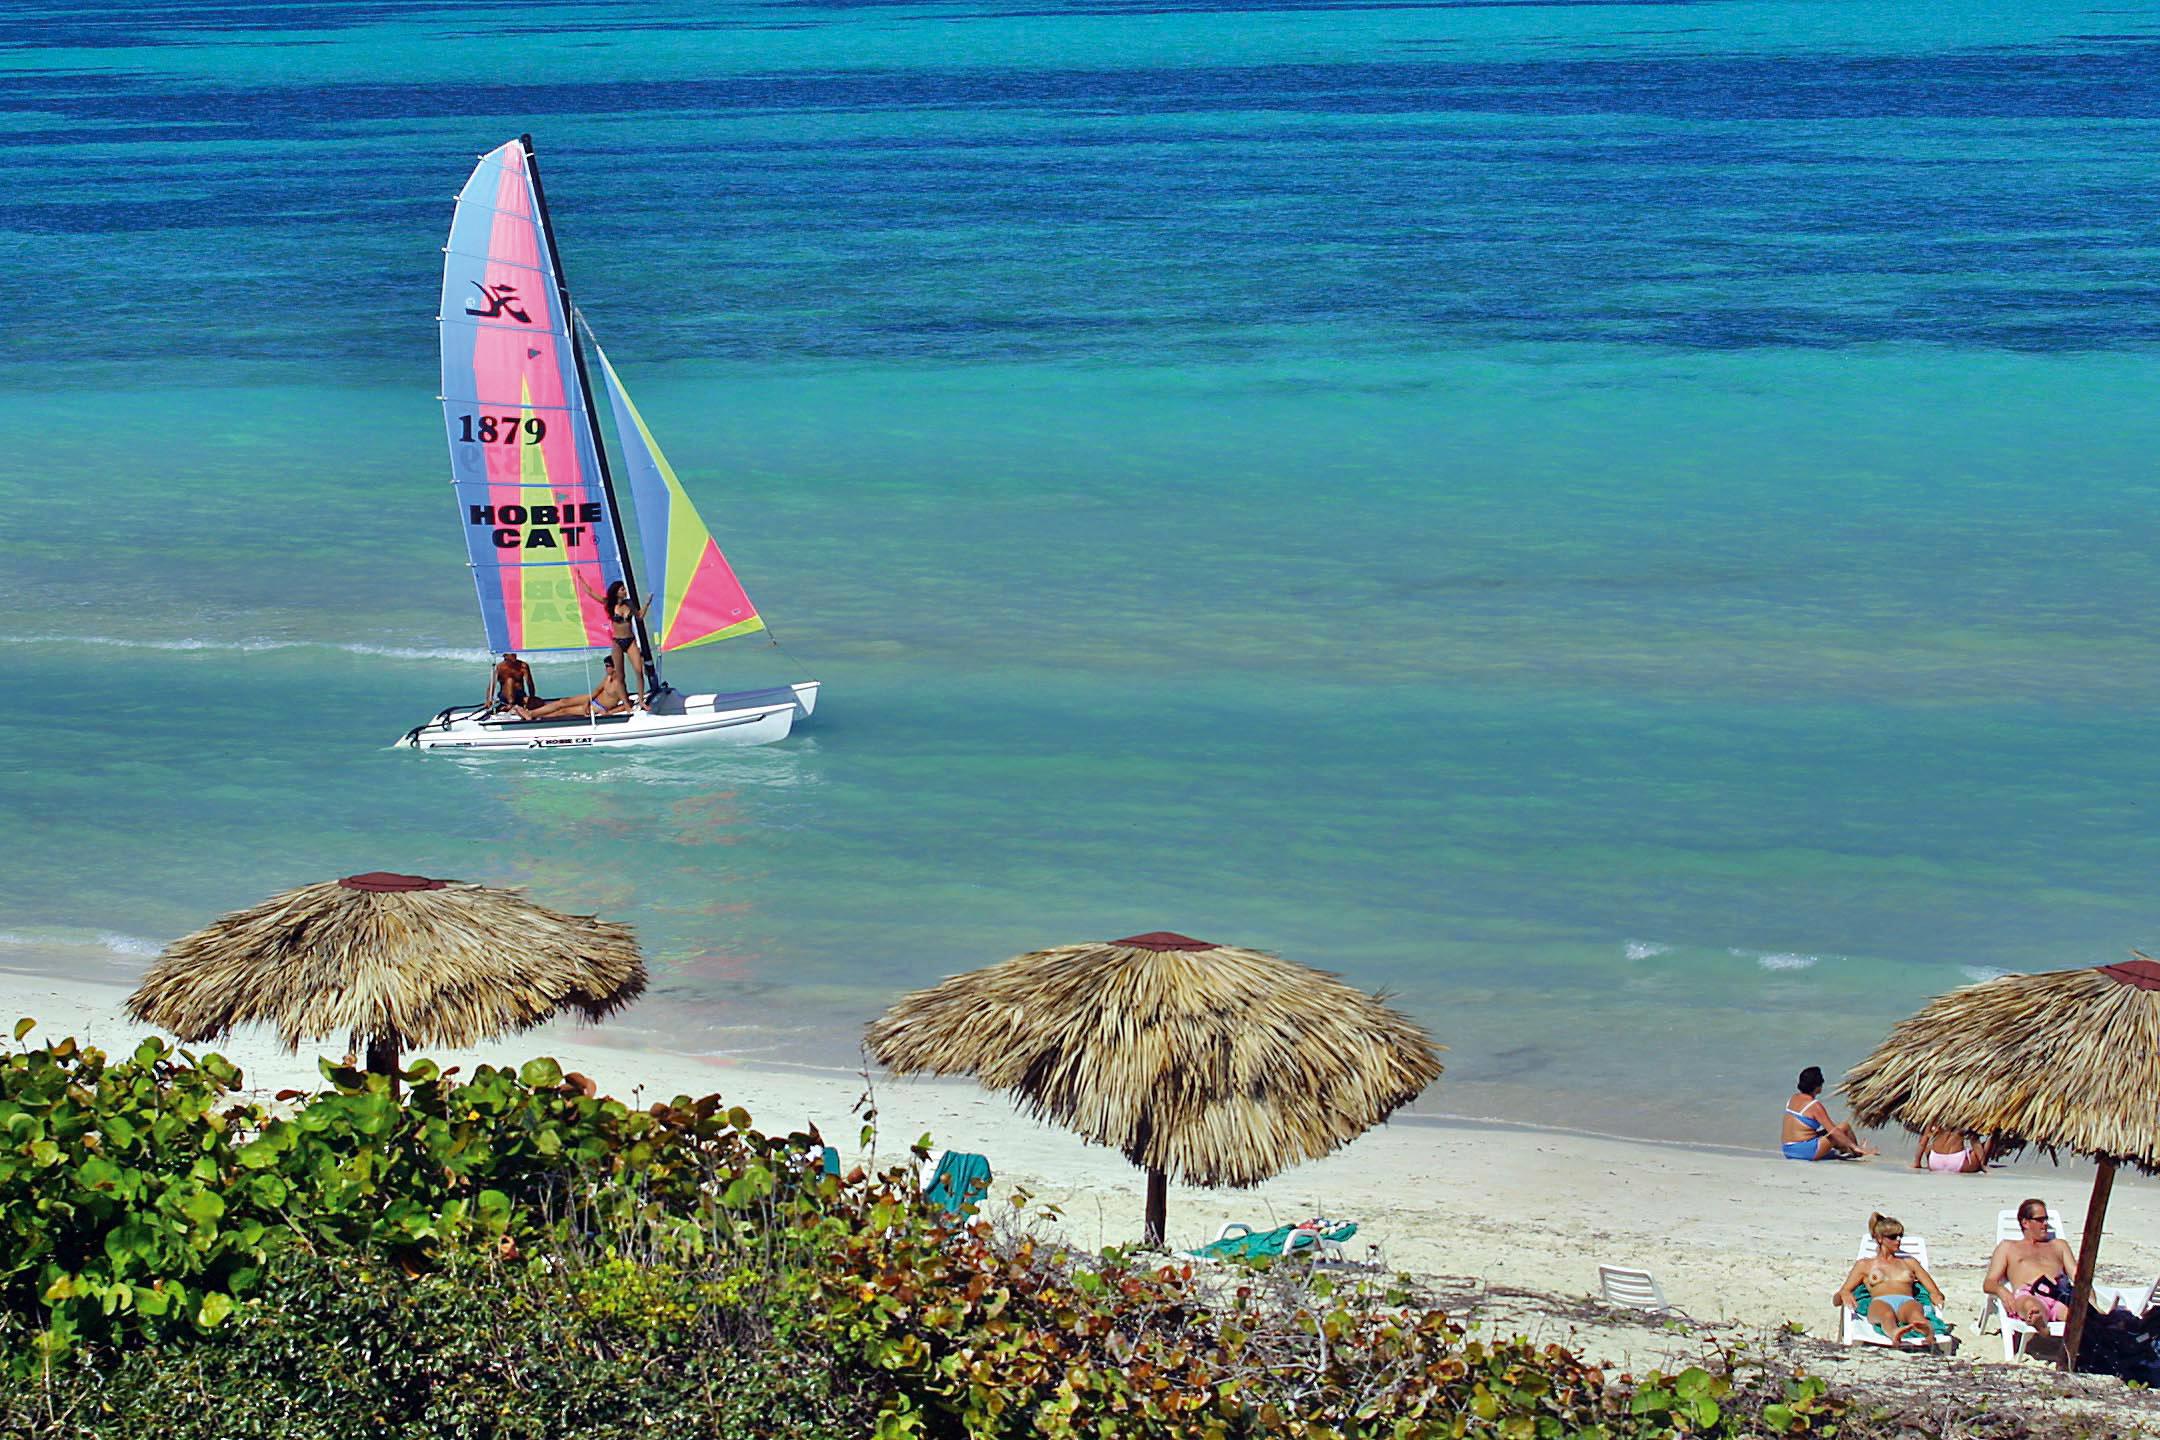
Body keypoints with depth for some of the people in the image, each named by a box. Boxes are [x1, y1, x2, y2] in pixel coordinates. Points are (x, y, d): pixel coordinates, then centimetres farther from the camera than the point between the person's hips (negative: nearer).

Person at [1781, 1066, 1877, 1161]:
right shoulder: (1815, 1106, -14)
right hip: (1807, 1151, -8)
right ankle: (1857, 1153, 20)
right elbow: (1833, 1130, -17)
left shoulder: (1793, 1098, 9)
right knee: (1844, 1128, 0)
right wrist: (1854, 1146, -16)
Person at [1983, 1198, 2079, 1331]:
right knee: (2031, 1305, -44)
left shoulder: (2059, 1244, 39)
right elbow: (1988, 1283, 20)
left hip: (2060, 1294, 3)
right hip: (2029, 1295, -3)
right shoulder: (2007, 1247, 32)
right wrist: (2001, 1290, -6)